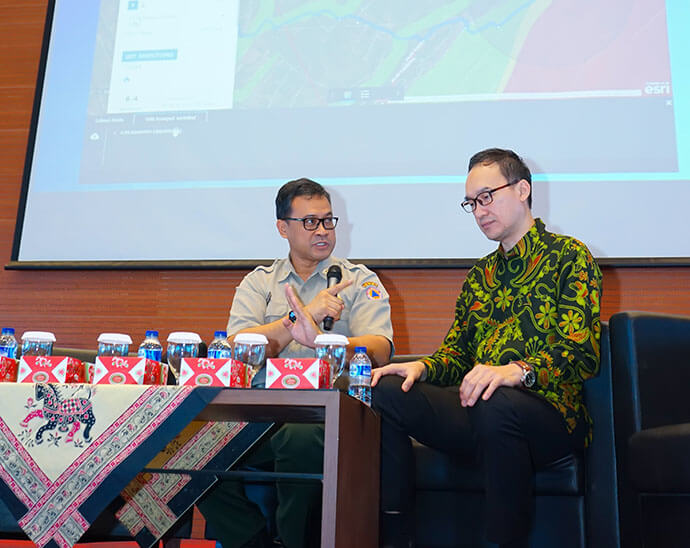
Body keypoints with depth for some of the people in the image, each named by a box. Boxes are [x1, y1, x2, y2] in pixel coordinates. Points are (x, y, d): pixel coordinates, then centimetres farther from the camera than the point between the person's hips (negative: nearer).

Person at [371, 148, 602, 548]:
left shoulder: (570, 256, 2)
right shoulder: (480, 275, 23)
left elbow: (584, 353, -11)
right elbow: (456, 353, 22)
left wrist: (517, 371, -29)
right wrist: (421, 368, -1)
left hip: (551, 412, -6)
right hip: (477, 406, 6)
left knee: (495, 406, -39)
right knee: (386, 392, -16)